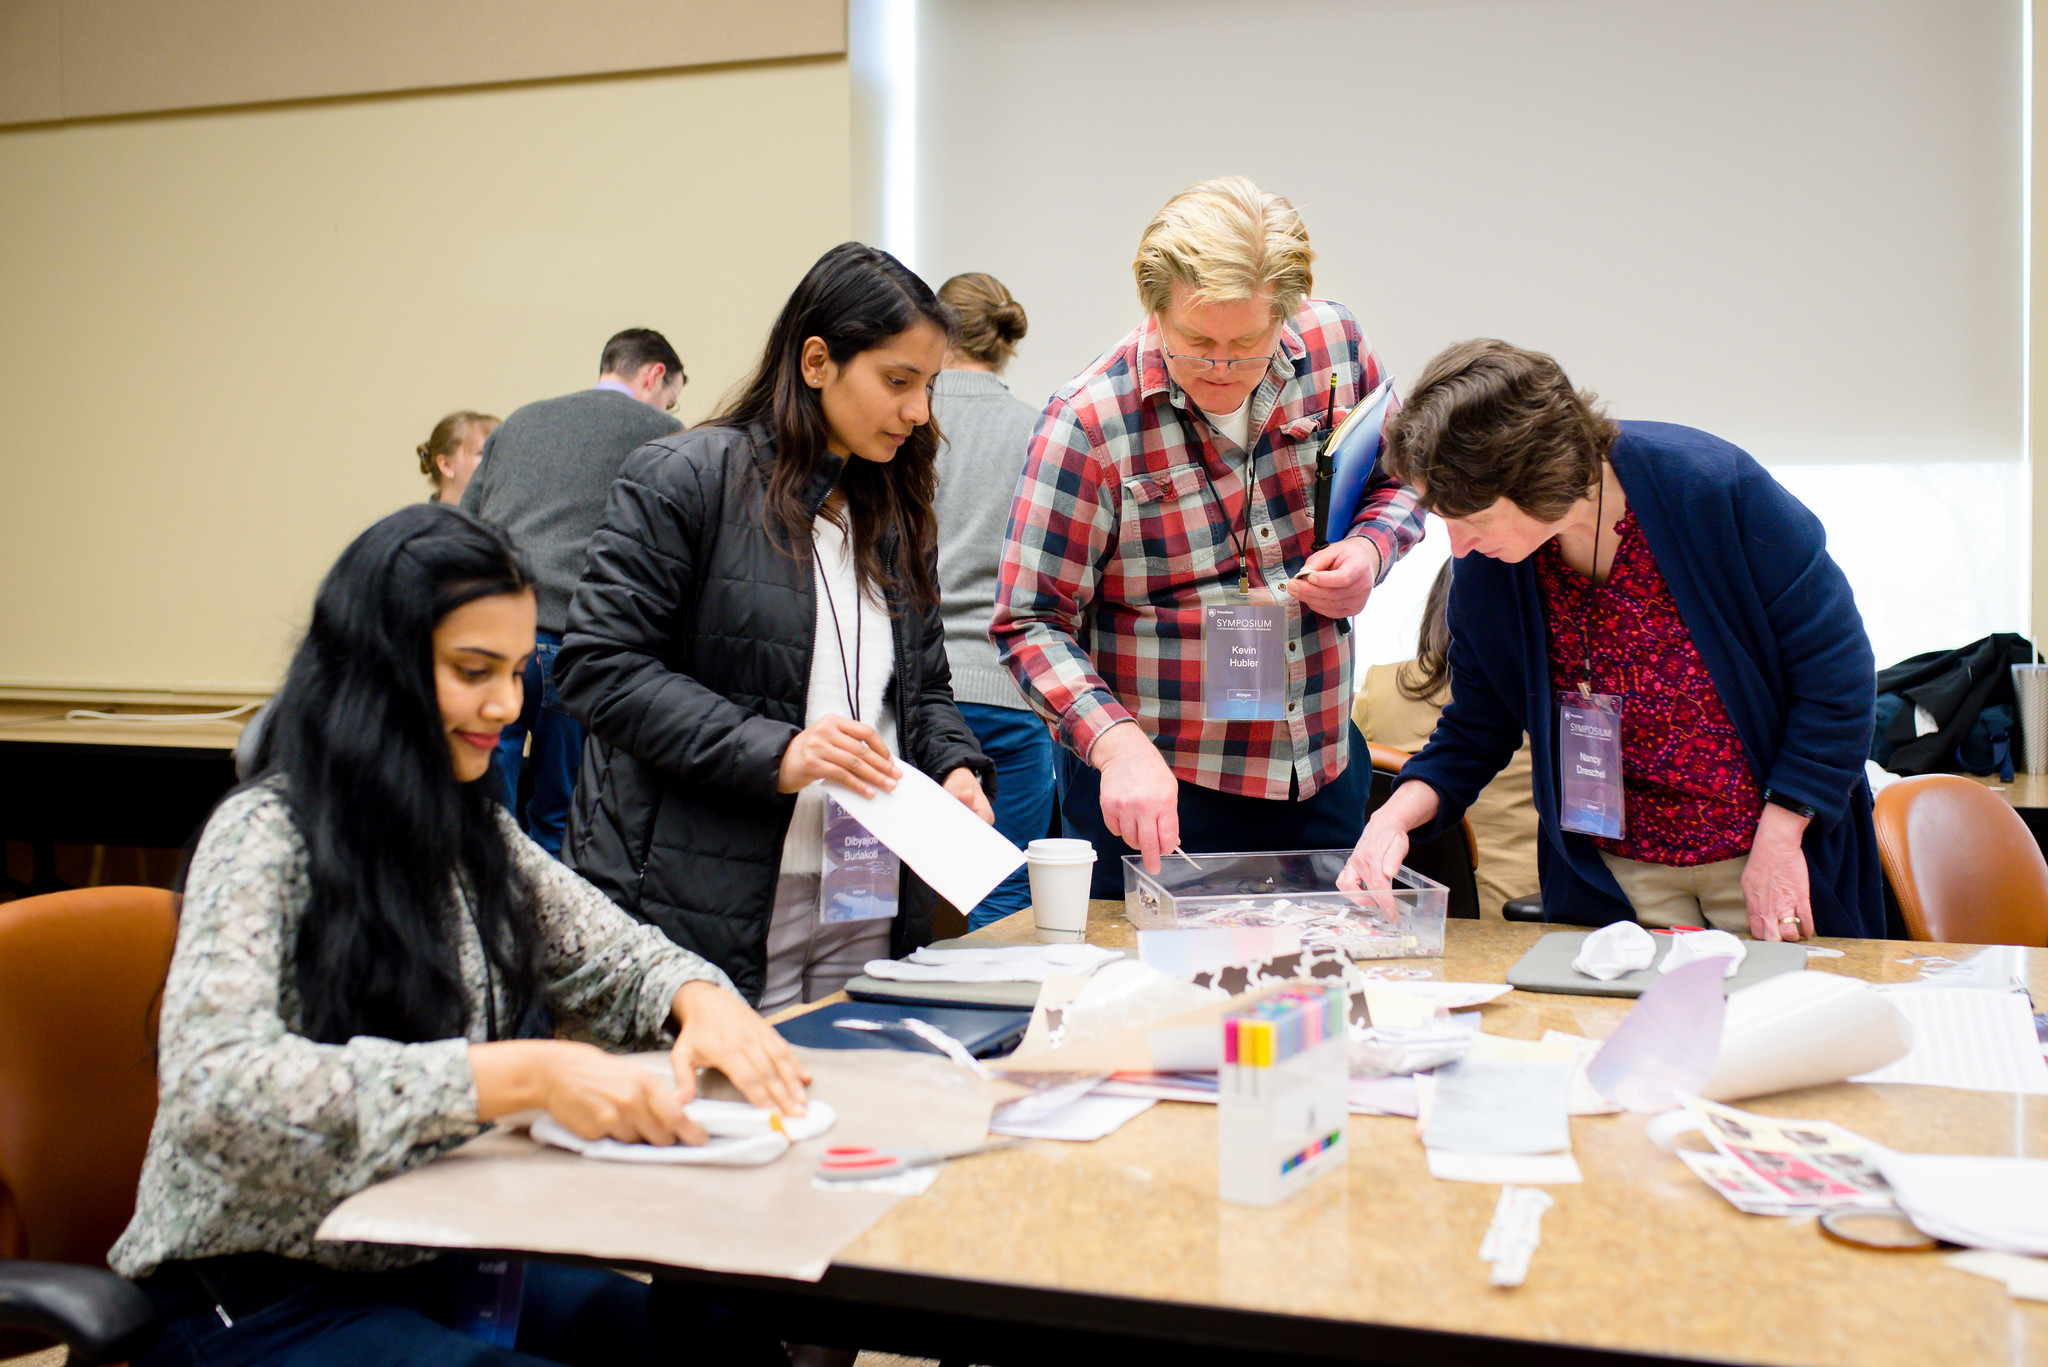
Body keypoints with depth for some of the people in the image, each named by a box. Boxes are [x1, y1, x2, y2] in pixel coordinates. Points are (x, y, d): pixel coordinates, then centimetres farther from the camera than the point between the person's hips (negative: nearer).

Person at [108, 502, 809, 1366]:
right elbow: (211, 1087, -30)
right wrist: (524, 1077, -36)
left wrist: (701, 1001, -11)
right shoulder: (266, 836, -16)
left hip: (428, 1263, 7)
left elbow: (614, 956, 15)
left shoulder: (474, 831, 7)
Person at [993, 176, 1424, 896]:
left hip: (1322, 774, 4)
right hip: (1156, 788, -4)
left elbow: (1396, 481, 13)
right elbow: (1030, 624, -15)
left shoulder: (1334, 345, -4)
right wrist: (1117, 742, -29)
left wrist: (1369, 549, -9)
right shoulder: (1088, 422, -16)